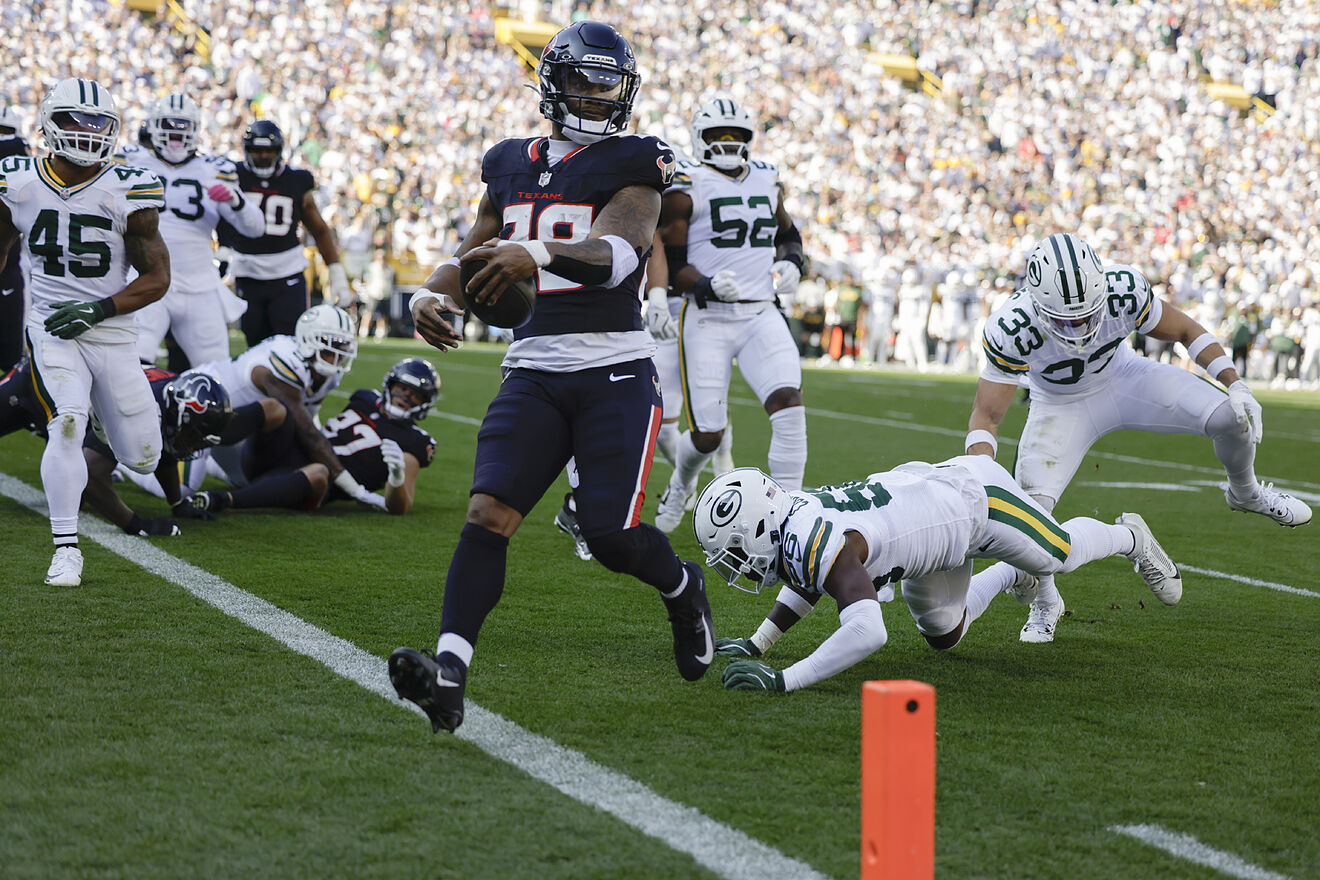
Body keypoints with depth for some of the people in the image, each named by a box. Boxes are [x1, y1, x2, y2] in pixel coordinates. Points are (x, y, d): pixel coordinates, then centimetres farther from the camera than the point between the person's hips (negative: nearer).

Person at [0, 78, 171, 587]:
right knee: (67, 425, -25)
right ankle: (66, 549, -15)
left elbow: (157, 277, -5)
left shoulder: (127, 191, -9)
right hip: (51, 330, 0)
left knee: (141, 458, 6)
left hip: (112, 333, 1)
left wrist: (99, 309, -19)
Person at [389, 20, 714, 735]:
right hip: (533, 373, 4)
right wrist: (432, 295, -4)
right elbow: (472, 255, 20)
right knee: (487, 513, -16)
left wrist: (538, 253, -38)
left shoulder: (632, 165, -1)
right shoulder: (511, 165, 16)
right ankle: (448, 675, -24)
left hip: (616, 372, -4)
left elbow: (615, 254, -19)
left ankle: (683, 589, 24)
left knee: (612, 535, -12)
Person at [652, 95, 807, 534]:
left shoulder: (767, 182, 13)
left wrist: (790, 264, 7)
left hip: (761, 314, 4)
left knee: (789, 405, -19)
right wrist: (707, 284, -23)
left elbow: (788, 235, 29)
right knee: (708, 434, -2)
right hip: (708, 319, -4)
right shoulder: (686, 189, -4)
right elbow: (670, 264, -5)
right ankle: (681, 484, 34)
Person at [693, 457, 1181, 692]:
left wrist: (784, 679, -55)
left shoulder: (819, 543, -42)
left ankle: (1130, 537, 49)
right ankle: (1012, 573, 49)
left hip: (974, 493, -8)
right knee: (944, 636, 23)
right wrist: (757, 645, -2)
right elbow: (809, 581, 7)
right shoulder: (784, 519, -16)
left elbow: (868, 632, -54)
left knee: (1059, 552, 18)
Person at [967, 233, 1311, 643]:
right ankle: (1045, 602, 8)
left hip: (1122, 378, 1)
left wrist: (1235, 385, -22)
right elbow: (986, 417, -28)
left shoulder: (1123, 290, -31)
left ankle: (1246, 492, 20)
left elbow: (1187, 331, -13)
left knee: (1231, 416, -16)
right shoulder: (1011, 330, -35)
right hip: (1061, 406, -1)